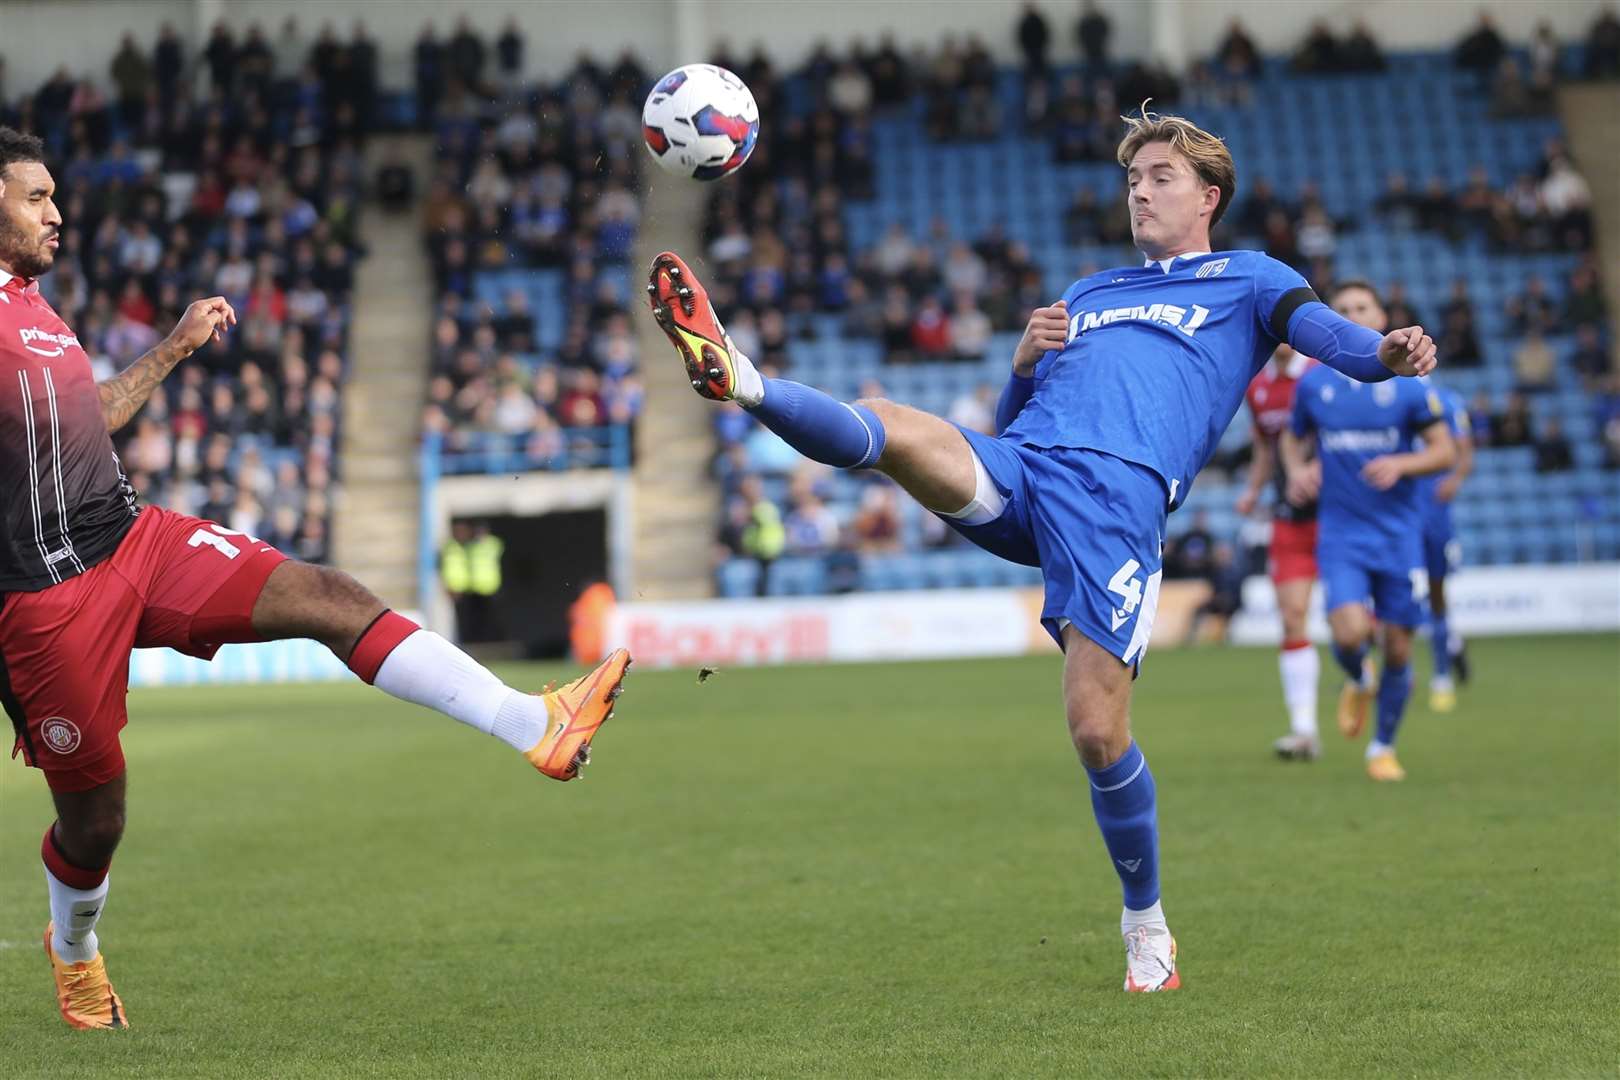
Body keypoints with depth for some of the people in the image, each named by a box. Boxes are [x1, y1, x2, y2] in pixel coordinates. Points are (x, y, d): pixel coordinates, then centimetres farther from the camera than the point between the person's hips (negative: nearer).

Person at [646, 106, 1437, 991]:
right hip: (1016, 472, 5)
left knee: (1097, 730, -10)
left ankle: (1146, 926, 9)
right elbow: (1010, 422, 32)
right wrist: (1024, 362, 10)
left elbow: (1328, 333, 1)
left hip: (1120, 496, -5)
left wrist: (1389, 354, -22)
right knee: (885, 427, -25)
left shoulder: (1246, 280, 21)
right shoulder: (1087, 294, 34)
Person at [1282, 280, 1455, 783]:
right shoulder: (1312, 384, 2)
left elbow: (1445, 451, 0)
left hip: (1399, 532, 0)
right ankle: (1359, 682, 17)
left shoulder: (1407, 383, -3)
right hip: (1340, 533, 0)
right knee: (1350, 632, -20)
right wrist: (1296, 471, -3)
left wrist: (1400, 464, -19)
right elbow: (1292, 438, 19)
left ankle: (1384, 746, 23)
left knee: (1398, 647, 1)